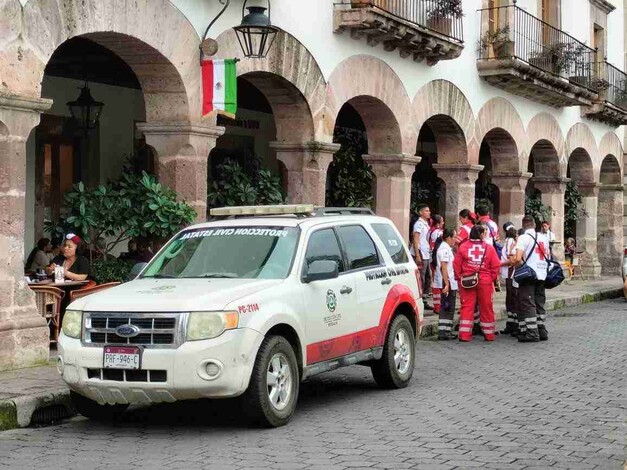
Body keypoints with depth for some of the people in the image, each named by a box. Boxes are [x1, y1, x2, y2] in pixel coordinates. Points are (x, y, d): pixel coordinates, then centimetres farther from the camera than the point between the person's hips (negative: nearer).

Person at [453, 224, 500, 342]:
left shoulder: (463, 246, -1)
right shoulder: (489, 248, -3)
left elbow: (456, 264, -1)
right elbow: (496, 266, -5)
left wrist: (459, 277, 9)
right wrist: (492, 278, 8)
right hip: (485, 281, -1)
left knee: (467, 307, 4)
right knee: (486, 307, 10)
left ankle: (464, 334, -1)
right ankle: (489, 334, 18)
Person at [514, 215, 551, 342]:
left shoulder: (524, 237, -9)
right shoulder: (544, 237, 12)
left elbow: (518, 259, -19)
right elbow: (547, 256, 17)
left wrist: (522, 266, -2)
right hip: (542, 275, 7)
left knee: (528, 305, -3)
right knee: (540, 304, 13)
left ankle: (532, 333, -6)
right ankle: (542, 331, 14)